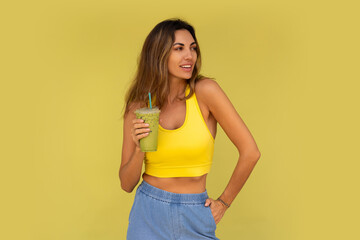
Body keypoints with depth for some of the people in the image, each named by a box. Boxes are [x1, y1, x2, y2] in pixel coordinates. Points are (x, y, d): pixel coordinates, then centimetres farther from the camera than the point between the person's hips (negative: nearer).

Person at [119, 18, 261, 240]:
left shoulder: (205, 91, -11)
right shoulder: (138, 108, -3)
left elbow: (250, 152, -10)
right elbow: (127, 184, 0)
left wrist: (224, 202, -1)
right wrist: (139, 149, -18)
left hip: (195, 220, -1)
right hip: (149, 215, 1)